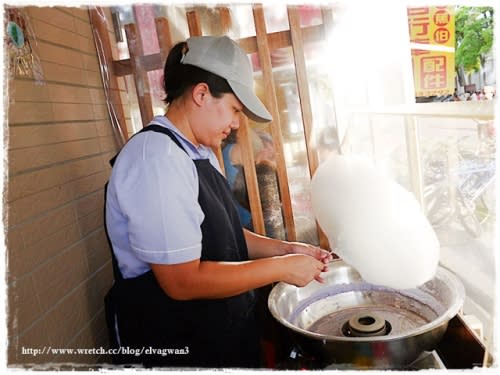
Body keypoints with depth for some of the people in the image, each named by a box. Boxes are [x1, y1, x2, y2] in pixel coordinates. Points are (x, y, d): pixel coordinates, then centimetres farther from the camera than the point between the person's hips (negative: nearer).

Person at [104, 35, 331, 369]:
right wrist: (281, 267, -20)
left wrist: (285, 249, -1)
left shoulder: (201, 153, 4)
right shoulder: (156, 159, -25)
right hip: (174, 346, -8)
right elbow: (183, 281, -27)